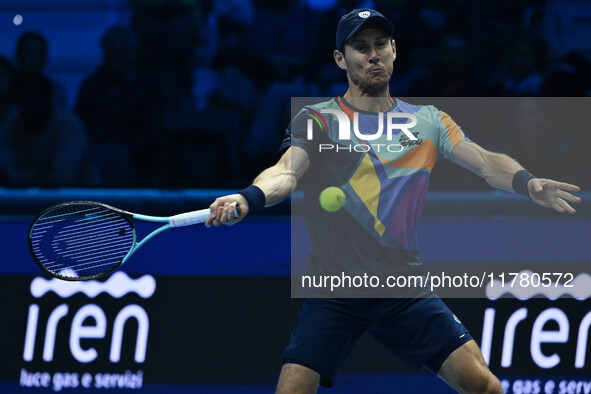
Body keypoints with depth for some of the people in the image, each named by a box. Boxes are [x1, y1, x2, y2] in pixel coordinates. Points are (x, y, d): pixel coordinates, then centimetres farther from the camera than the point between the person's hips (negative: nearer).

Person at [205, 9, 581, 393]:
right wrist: (247, 198, -39)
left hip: (406, 288, 2)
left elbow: (485, 161, -1)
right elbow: (288, 171, -16)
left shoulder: (428, 121, 9)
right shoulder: (317, 120, 0)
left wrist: (526, 182, -24)